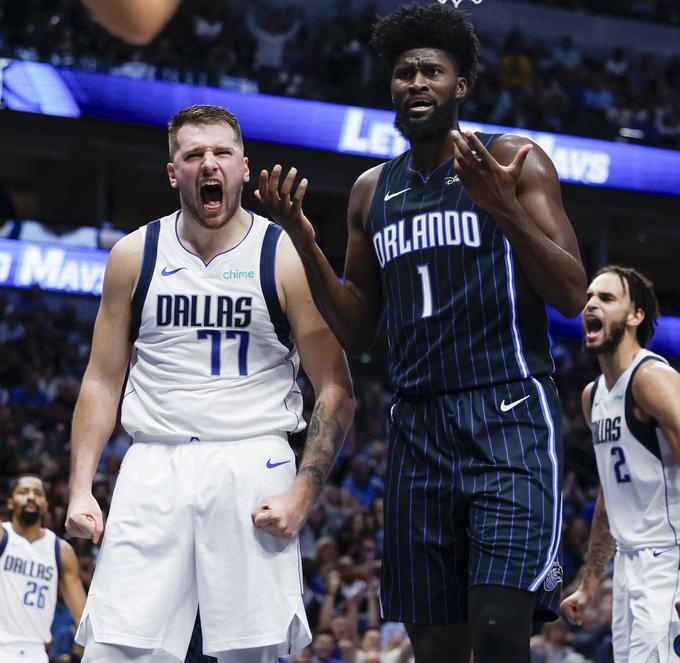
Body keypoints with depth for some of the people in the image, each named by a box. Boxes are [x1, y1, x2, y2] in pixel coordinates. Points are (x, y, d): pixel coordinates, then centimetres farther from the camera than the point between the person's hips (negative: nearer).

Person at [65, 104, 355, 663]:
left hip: (253, 465, -2)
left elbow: (336, 392, 1)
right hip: (154, 466, 2)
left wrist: (304, 492, -10)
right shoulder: (135, 255, 8)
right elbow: (103, 381, 13)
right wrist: (80, 487, 3)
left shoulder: (287, 259, 0)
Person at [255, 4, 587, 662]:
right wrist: (304, 243, 3)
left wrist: (505, 210, -21)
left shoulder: (513, 162, 0)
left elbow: (573, 296, -6)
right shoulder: (372, 190, 16)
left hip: (509, 416, -5)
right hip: (418, 427, 5)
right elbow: (356, 331, 18)